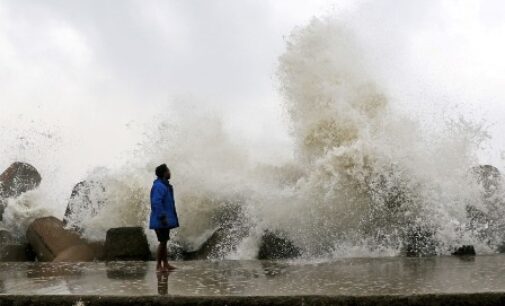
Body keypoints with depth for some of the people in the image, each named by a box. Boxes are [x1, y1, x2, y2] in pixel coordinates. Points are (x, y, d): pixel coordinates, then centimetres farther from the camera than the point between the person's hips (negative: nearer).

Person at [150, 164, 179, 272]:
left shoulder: (165, 185, 16)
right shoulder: (159, 186, -17)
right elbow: (156, 202, -25)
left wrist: (171, 217, 20)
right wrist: (162, 217, -25)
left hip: (165, 220, 10)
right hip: (161, 221, -10)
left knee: (164, 241, 13)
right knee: (163, 242, -6)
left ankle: (166, 264, 18)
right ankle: (159, 265, 0)